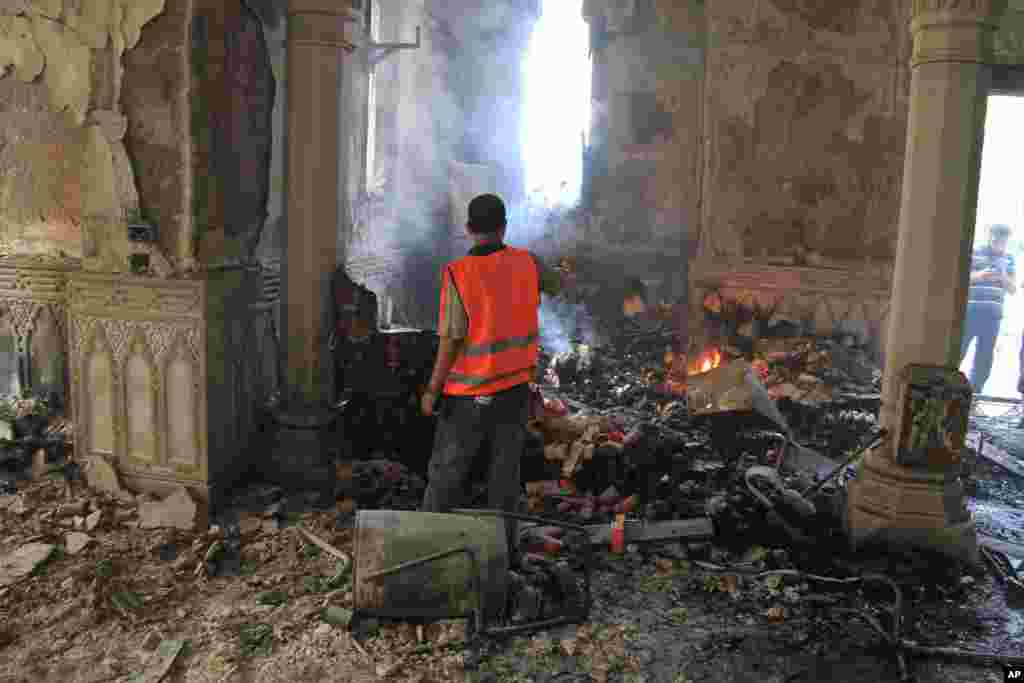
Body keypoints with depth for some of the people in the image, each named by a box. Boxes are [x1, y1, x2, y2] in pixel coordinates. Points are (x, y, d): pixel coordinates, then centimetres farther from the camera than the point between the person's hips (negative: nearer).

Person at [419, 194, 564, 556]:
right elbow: (556, 285, 17)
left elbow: (451, 341, -18)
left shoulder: (458, 274, -19)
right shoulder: (525, 263, -5)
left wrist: (432, 390, -8)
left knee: (449, 466, 10)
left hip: (470, 391, -3)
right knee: (504, 467, 12)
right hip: (514, 385, 4)